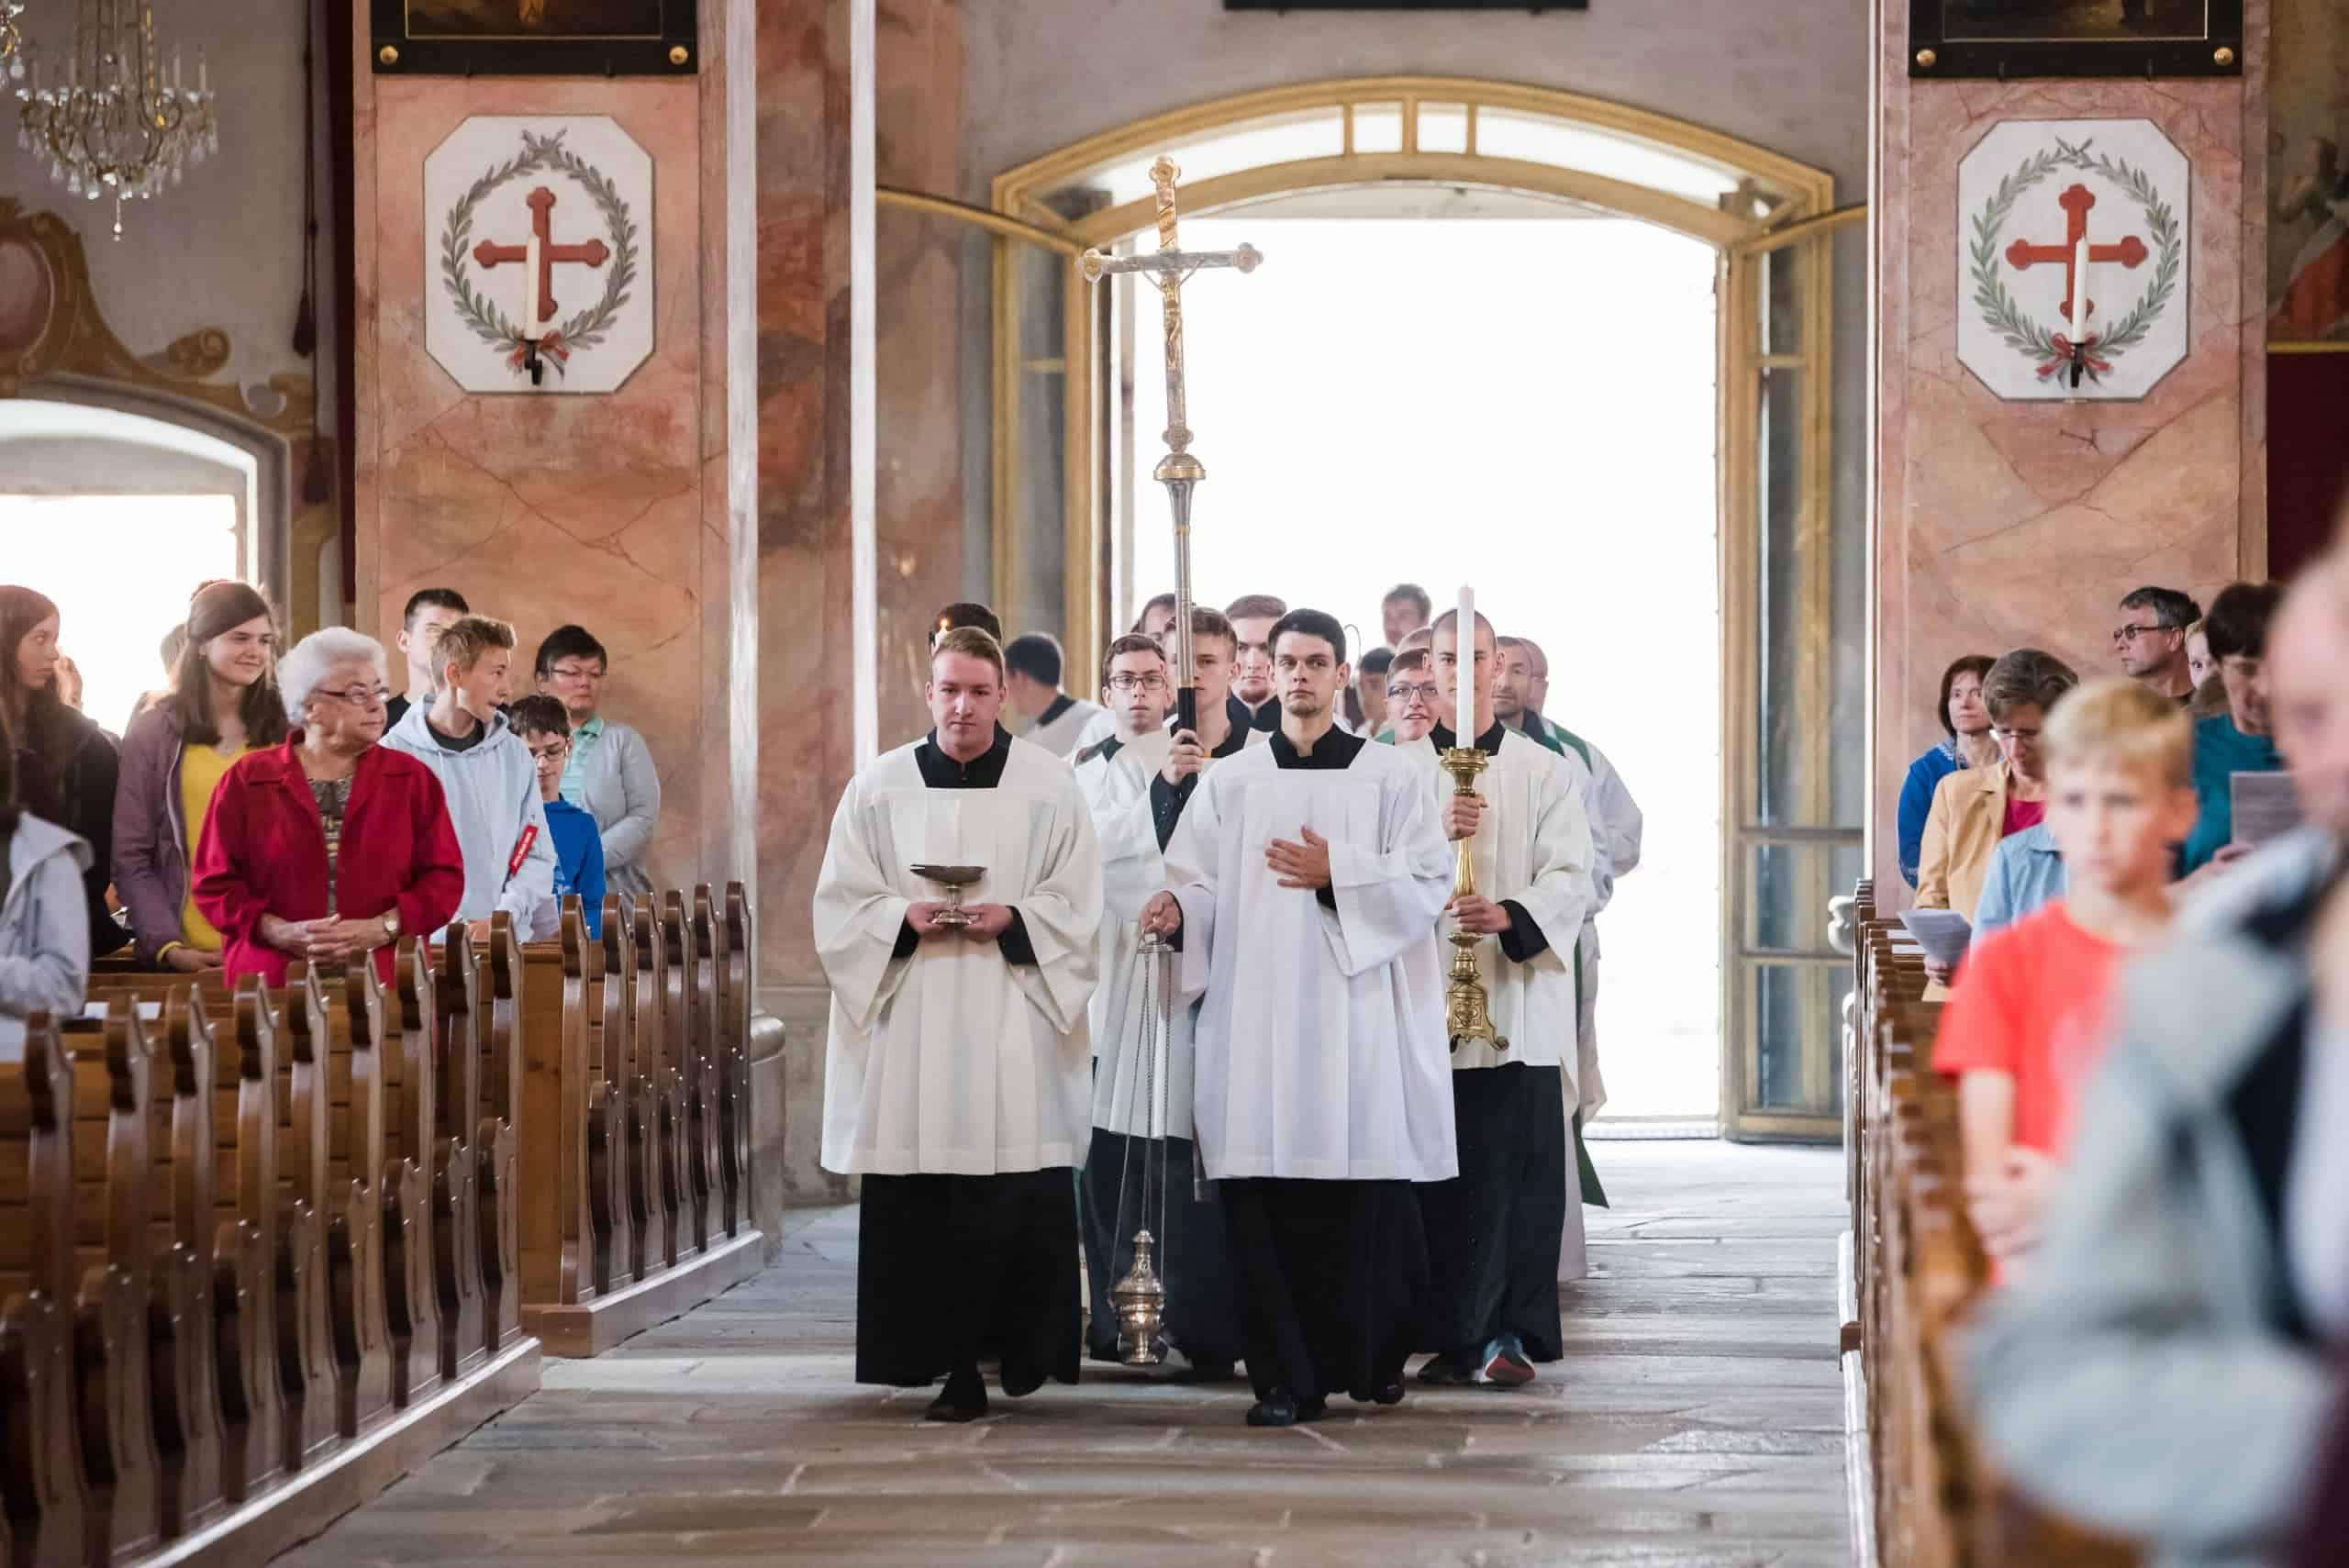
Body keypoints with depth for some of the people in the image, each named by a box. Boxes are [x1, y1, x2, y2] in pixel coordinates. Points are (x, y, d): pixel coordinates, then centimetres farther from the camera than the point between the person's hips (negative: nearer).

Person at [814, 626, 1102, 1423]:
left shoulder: (1049, 784, 6)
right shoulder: (879, 786, 8)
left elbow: (1078, 903, 5)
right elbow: (840, 902, 7)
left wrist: (1012, 919, -13)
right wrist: (904, 918, -11)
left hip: (1015, 1021, -1)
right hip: (913, 1023, 1)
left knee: (1020, 1199, -6)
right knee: (921, 1202, -3)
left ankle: (1021, 1348, 7)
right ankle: (951, 1365, 2)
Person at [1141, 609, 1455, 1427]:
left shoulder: (1389, 777, 7)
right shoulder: (1229, 783, 13)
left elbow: (1430, 882, 0)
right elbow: (1200, 880, 8)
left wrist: (1336, 874, -12)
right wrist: (1177, 910, -14)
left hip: (1357, 1014, -1)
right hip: (1258, 1015, 1)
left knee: (1369, 1189, -2)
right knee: (1262, 1194, -6)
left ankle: (1375, 1359, 17)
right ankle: (1286, 1380, -1)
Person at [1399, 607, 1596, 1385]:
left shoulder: (1545, 772, 10)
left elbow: (1573, 877, 0)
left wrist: (1510, 915, -18)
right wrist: (1435, 832, -15)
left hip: (1521, 1002, 0)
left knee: (1520, 1168, -5)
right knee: (1437, 1169, -2)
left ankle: (1509, 1334, -1)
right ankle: (1449, 1336, 5)